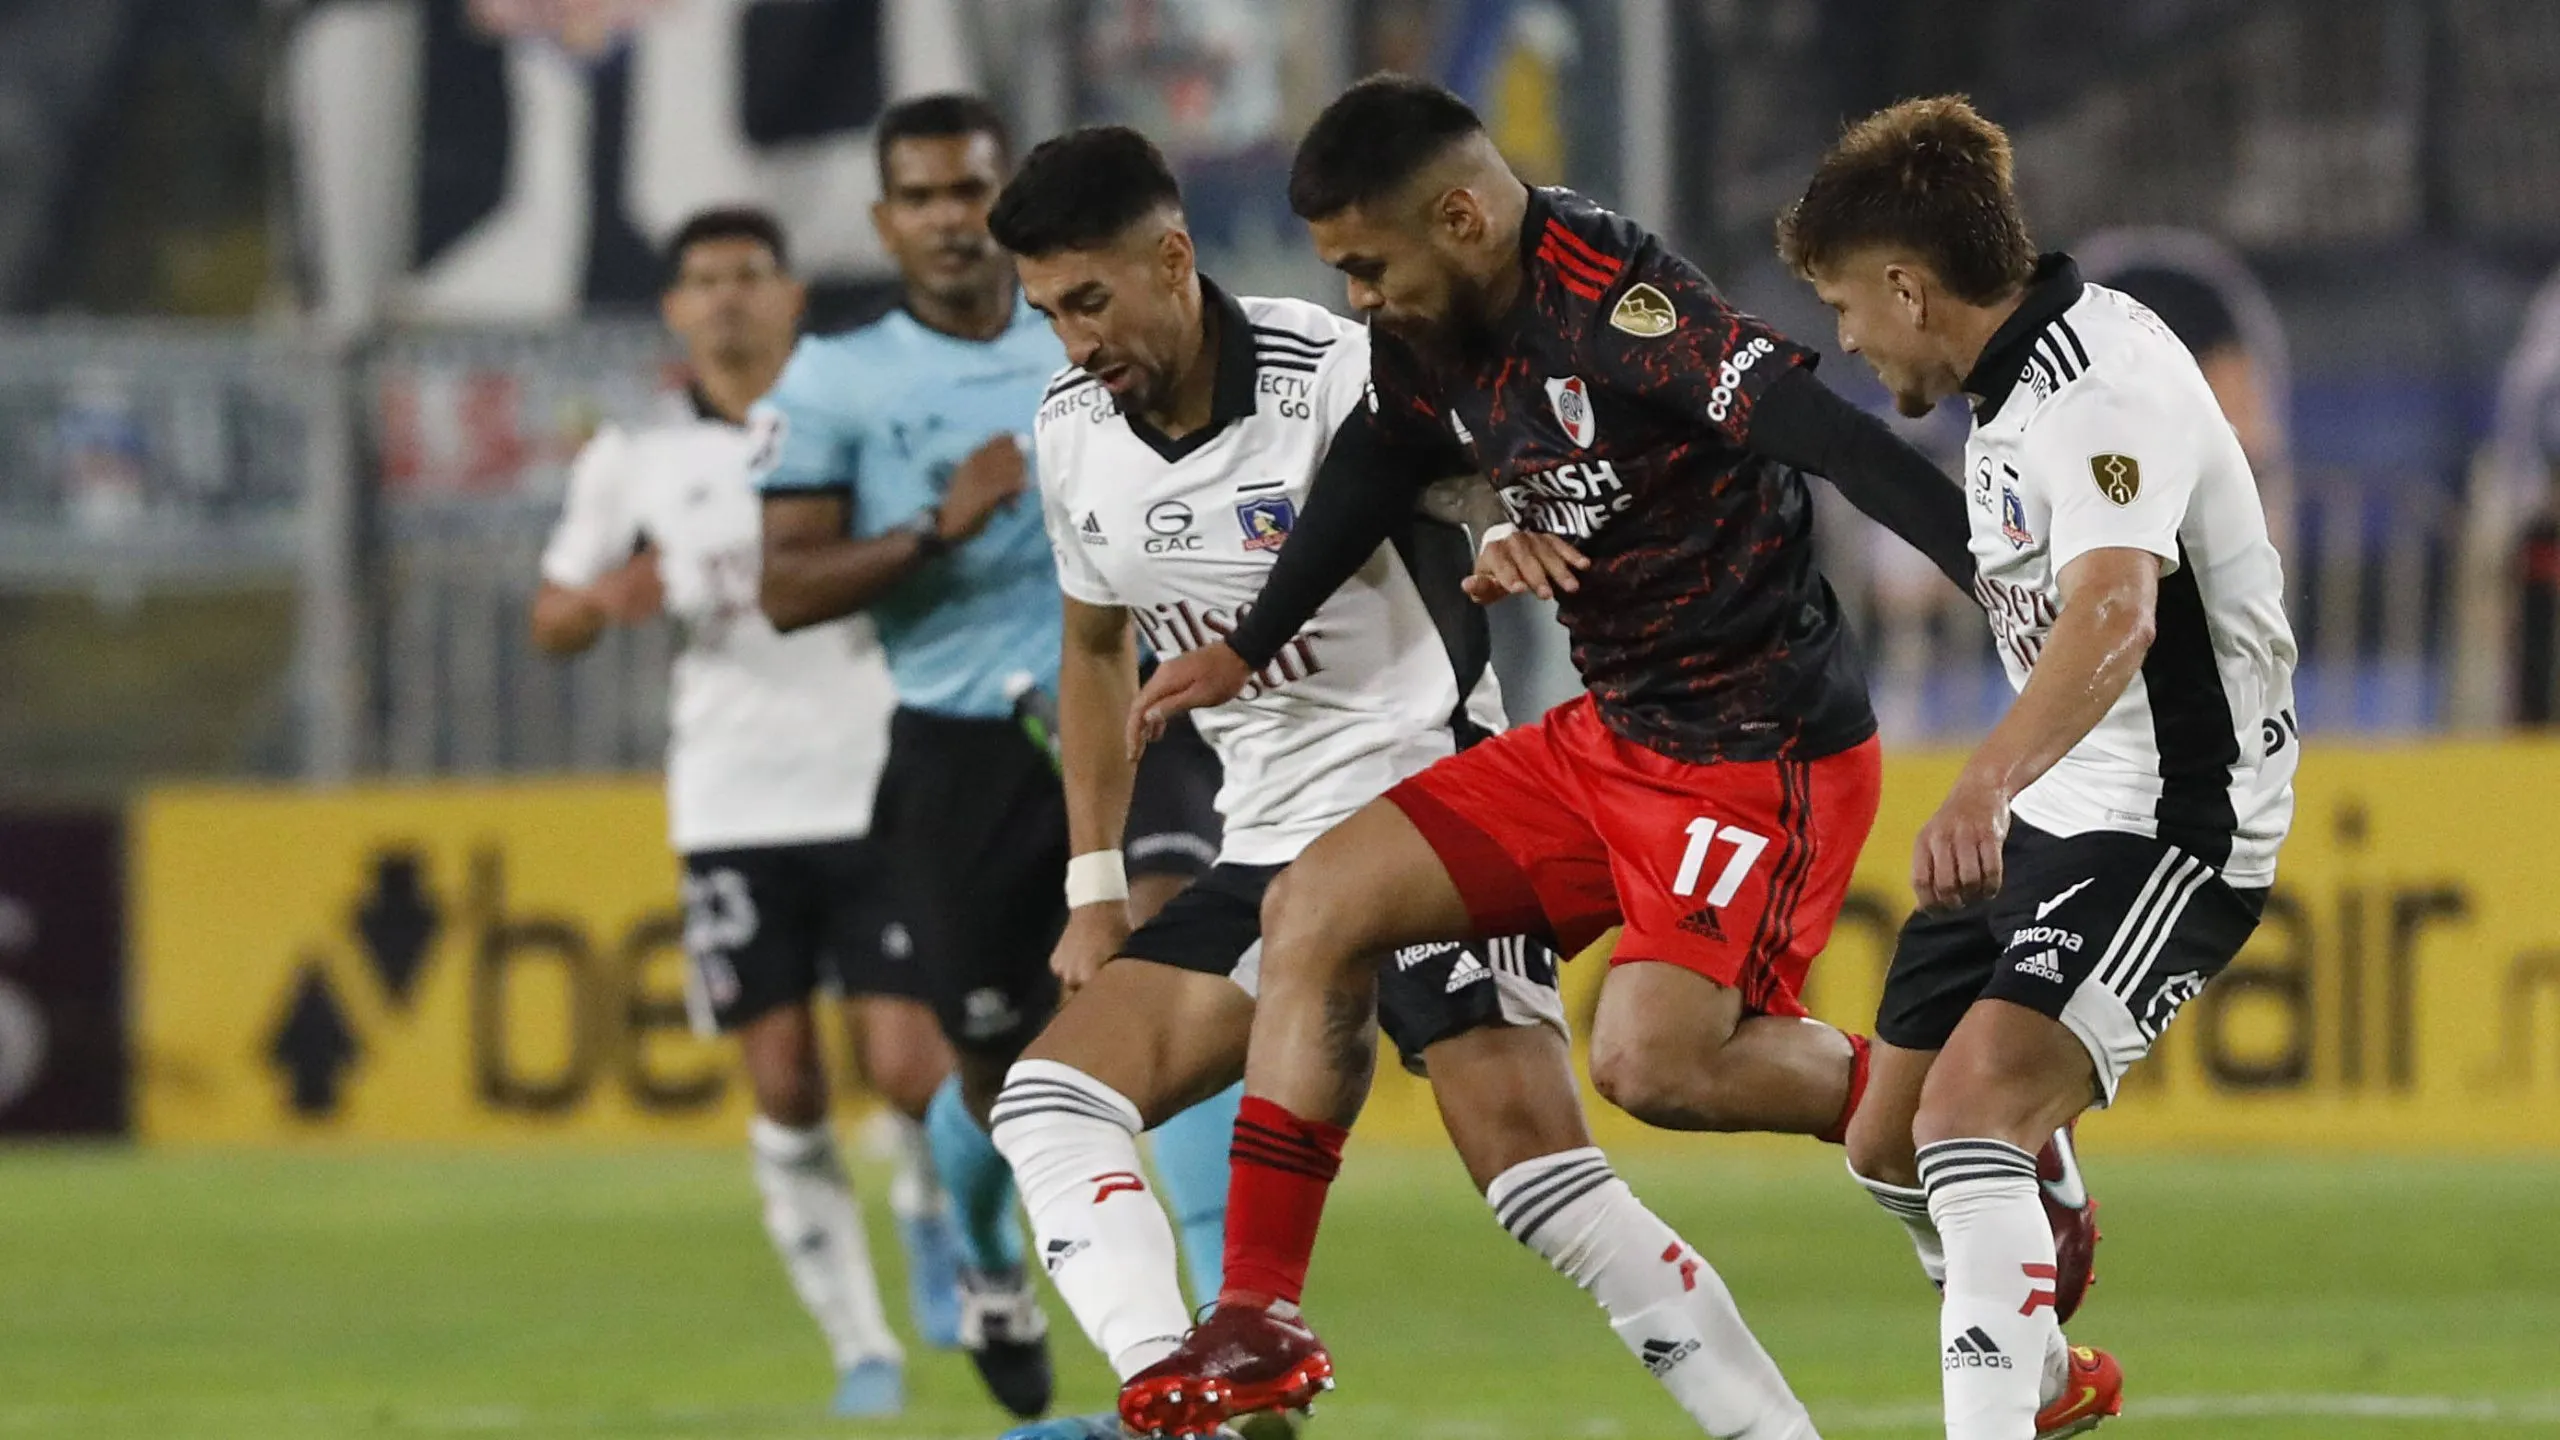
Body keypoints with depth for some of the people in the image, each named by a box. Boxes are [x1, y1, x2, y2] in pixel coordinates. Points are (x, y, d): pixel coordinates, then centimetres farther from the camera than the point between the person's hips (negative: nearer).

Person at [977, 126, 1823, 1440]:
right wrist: (1095, 885, 17)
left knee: (1529, 1157, -21)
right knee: (1048, 1099, -11)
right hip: (1263, 856, 7)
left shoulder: (1337, 381, -18)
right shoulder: (1073, 432, 4)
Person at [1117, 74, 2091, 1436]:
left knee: (1651, 1059, -24)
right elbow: (1379, 473, 24)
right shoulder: (1429, 333, 3)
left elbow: (1840, 443, -31)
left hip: (1765, 749, -9)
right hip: (1609, 739, 9)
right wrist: (1244, 649, 32)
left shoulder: (1619, 302, -24)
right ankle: (1259, 1317, 8)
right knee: (1314, 906, 3)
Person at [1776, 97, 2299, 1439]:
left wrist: (1987, 782, -55)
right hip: (2048, 815, 10)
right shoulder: (2021, 377, 8)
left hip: (2172, 822, -10)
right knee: (1890, 1147, 16)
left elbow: (2114, 617, -41)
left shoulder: (2105, 385, -24)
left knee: (1971, 1107, -28)